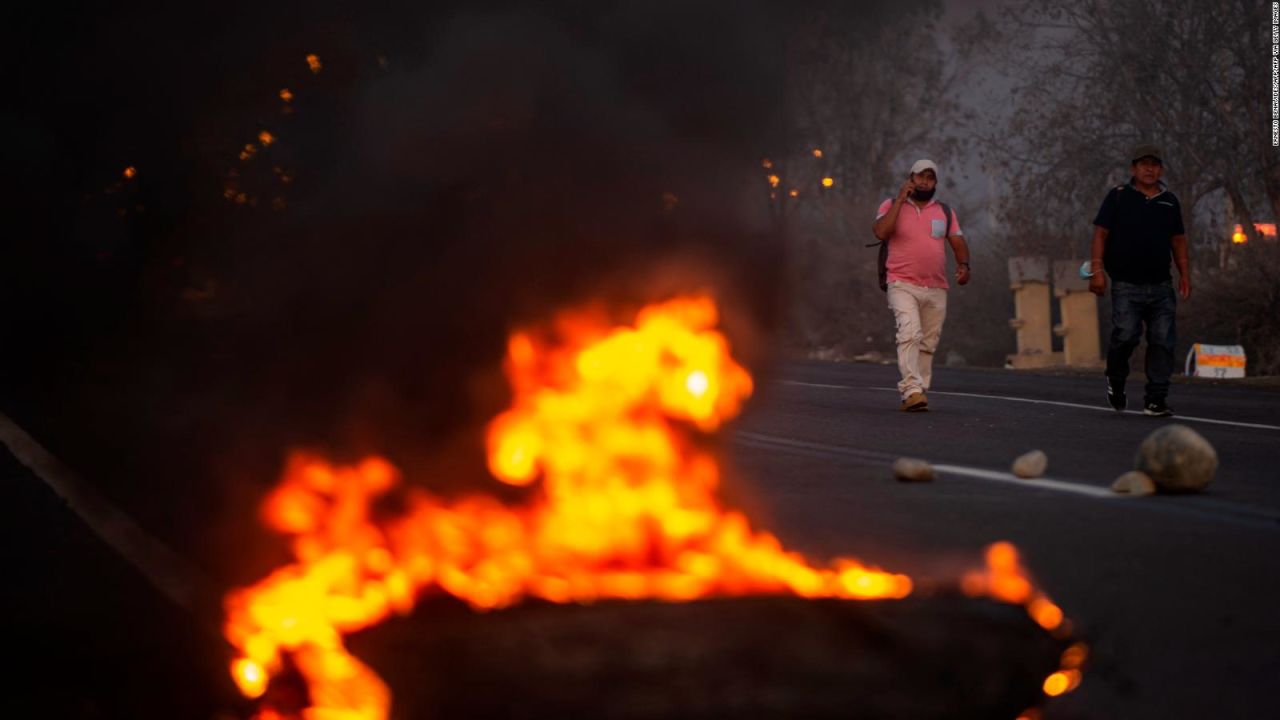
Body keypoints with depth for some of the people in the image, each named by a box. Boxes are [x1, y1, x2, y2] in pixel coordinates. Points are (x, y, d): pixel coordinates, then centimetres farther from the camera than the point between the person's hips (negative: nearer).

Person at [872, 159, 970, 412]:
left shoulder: (945, 212, 15)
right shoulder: (891, 206, 5)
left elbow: (958, 242, 13)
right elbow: (881, 232, -13)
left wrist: (963, 264, -8)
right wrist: (901, 199, -11)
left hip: (936, 289, 4)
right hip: (903, 286, -4)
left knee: (928, 344, 5)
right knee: (910, 334, -23)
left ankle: (919, 393, 12)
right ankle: (911, 390, -32)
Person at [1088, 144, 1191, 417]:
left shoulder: (1169, 201, 15)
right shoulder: (1118, 196, 3)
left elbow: (1178, 240, 21)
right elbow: (1100, 233, 0)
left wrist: (1185, 274, 12)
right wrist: (1097, 269, -9)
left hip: (1161, 285, 4)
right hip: (1126, 284, -4)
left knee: (1162, 341, -2)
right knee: (1126, 334, -16)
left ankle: (1155, 400, 3)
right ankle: (1115, 379, 13)